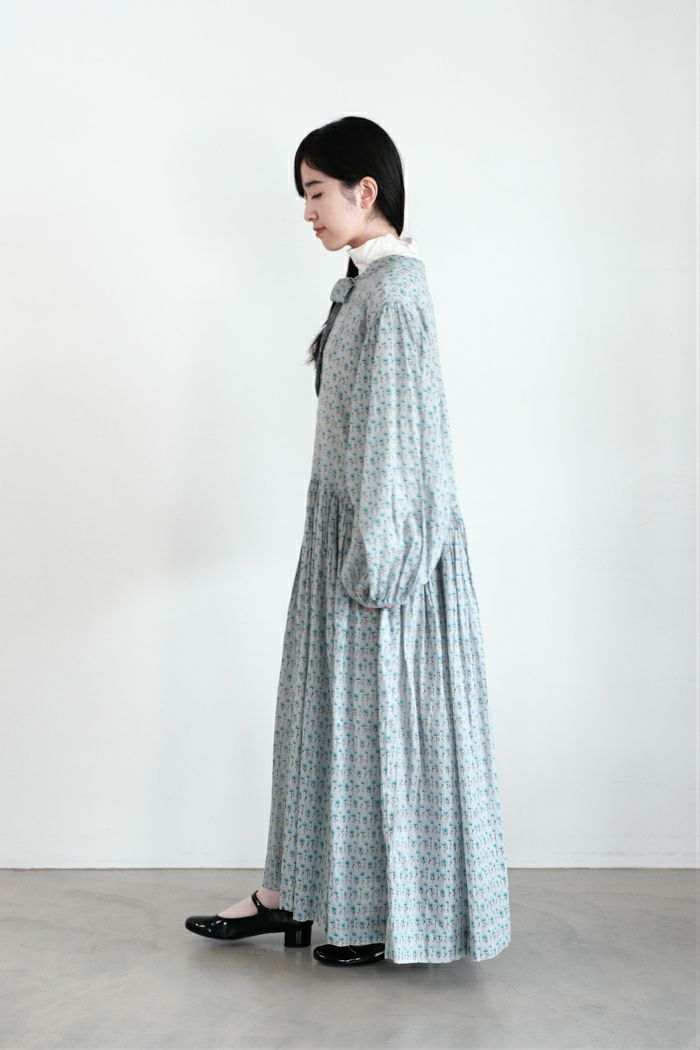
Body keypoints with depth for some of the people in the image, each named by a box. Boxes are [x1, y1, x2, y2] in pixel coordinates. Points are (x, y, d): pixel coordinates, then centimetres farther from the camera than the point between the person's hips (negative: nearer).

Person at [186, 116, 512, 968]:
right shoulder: (364, 284, 13)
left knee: (382, 710, 0)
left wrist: (372, 558, -19)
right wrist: (355, 551, 19)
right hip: (348, 526, 10)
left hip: (382, 534, -10)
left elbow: (395, 429, -20)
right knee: (328, 702, 14)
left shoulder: (392, 292, -17)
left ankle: (397, 917, 16)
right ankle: (294, 895, 25)